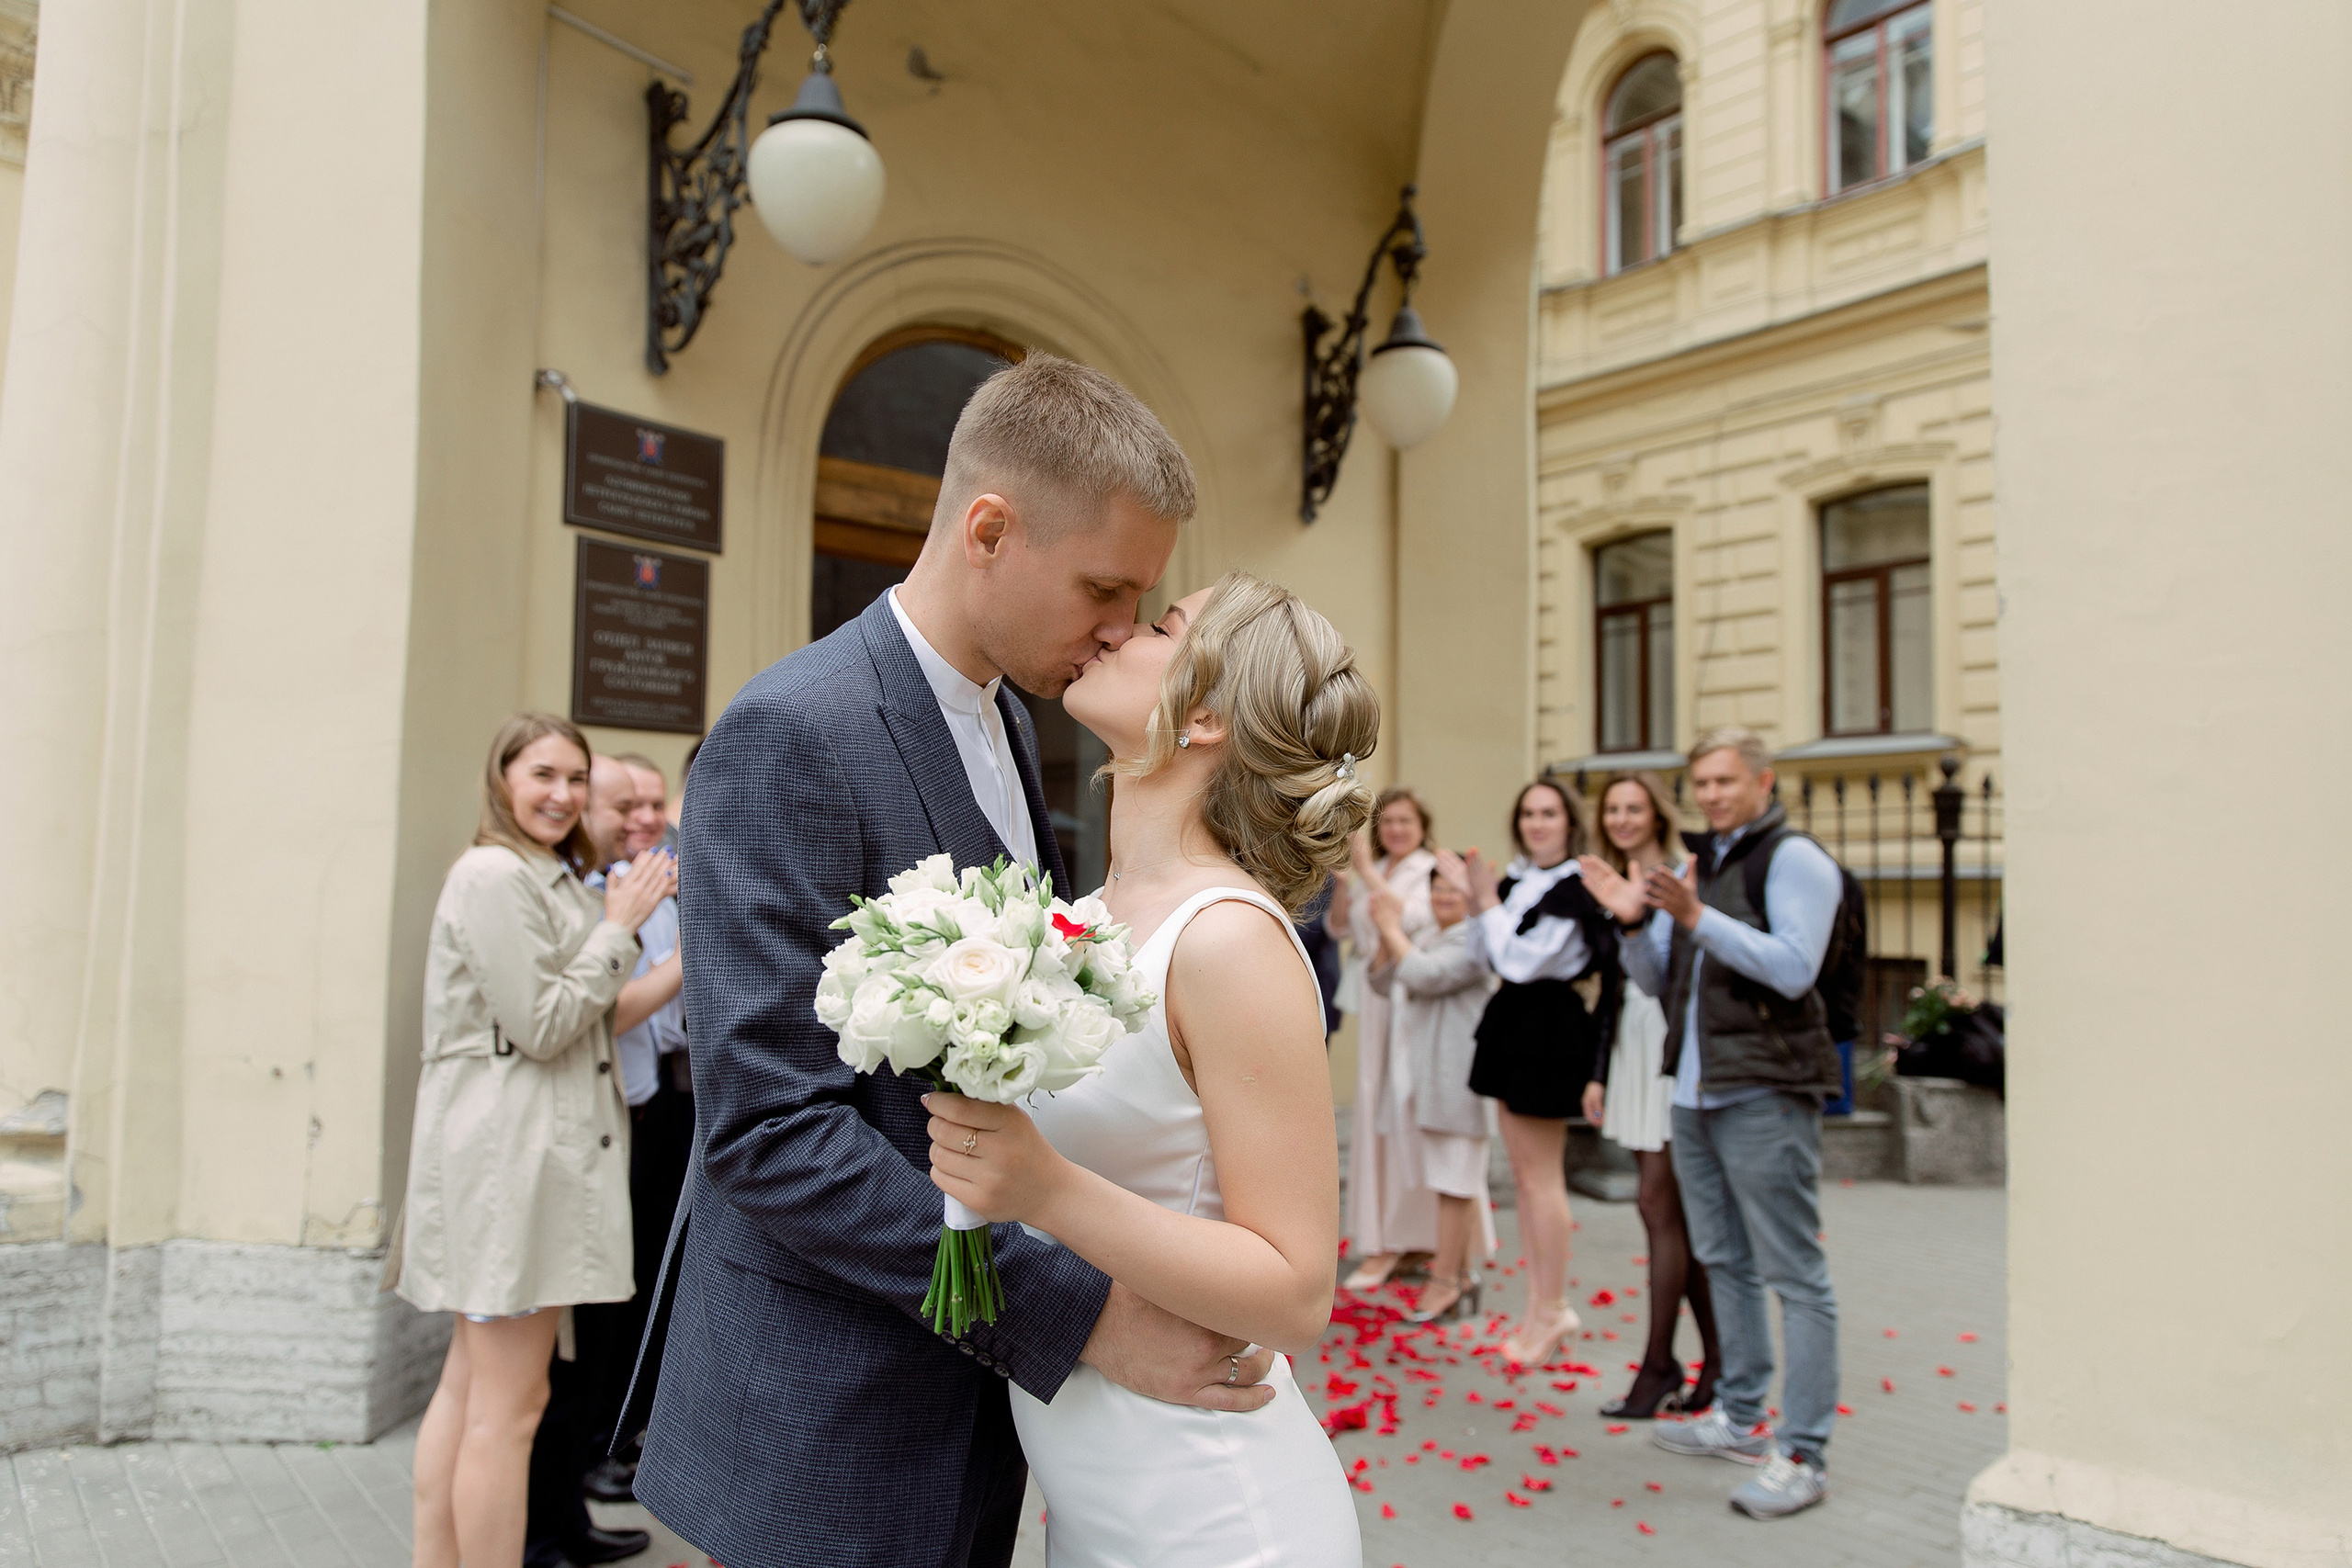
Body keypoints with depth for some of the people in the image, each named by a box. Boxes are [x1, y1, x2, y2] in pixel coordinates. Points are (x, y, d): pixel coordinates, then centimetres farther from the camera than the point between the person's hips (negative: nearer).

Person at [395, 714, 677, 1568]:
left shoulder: (553, 878, 21)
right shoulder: (492, 874, -11)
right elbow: (542, 1026, -15)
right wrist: (619, 928, -8)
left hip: (543, 1144, 10)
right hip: (511, 1149, -10)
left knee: (469, 1385, 15)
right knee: (509, 1406, -5)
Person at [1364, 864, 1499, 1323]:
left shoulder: (1474, 941, -12)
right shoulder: (1427, 937, 16)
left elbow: (1424, 976, -23)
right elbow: (1382, 982, 13)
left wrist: (1393, 929, -13)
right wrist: (1386, 933, -2)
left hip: (1459, 1075, -9)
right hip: (1427, 1074, 9)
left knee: (1454, 1179, -3)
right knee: (1446, 1176, 15)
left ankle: (1446, 1280, 3)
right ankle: (1461, 1272, 25)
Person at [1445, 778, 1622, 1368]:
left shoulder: (1575, 889, -16)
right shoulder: (1517, 878, 9)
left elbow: (1520, 962, -22)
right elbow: (1486, 957, 9)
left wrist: (1488, 899, -15)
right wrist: (1473, 898, -2)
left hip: (1552, 1030, -9)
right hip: (1512, 1026, 9)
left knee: (1540, 1174, -1)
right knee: (1522, 1171, 13)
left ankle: (1552, 1308, 11)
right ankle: (1541, 1301, 22)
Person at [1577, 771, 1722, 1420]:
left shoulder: (1683, 876, -8)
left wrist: (1635, 915, -25)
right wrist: (1599, 1072, 16)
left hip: (1676, 1046, -8)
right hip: (1632, 1048, 8)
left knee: (1659, 1203, -5)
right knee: (1677, 1208, 11)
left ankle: (1659, 1364, 5)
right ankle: (1716, 1354, 20)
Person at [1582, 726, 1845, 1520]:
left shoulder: (1794, 859, -6)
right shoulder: (1696, 865, 18)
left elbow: (1793, 969, -19)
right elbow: (1658, 981, 18)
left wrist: (1697, 918, -24)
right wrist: (1632, 923, 0)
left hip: (1764, 1094, -8)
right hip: (1695, 1093, 9)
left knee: (1794, 1275, -4)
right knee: (1724, 1262, 16)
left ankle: (1802, 1454, 1)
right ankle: (1740, 1417, 29)